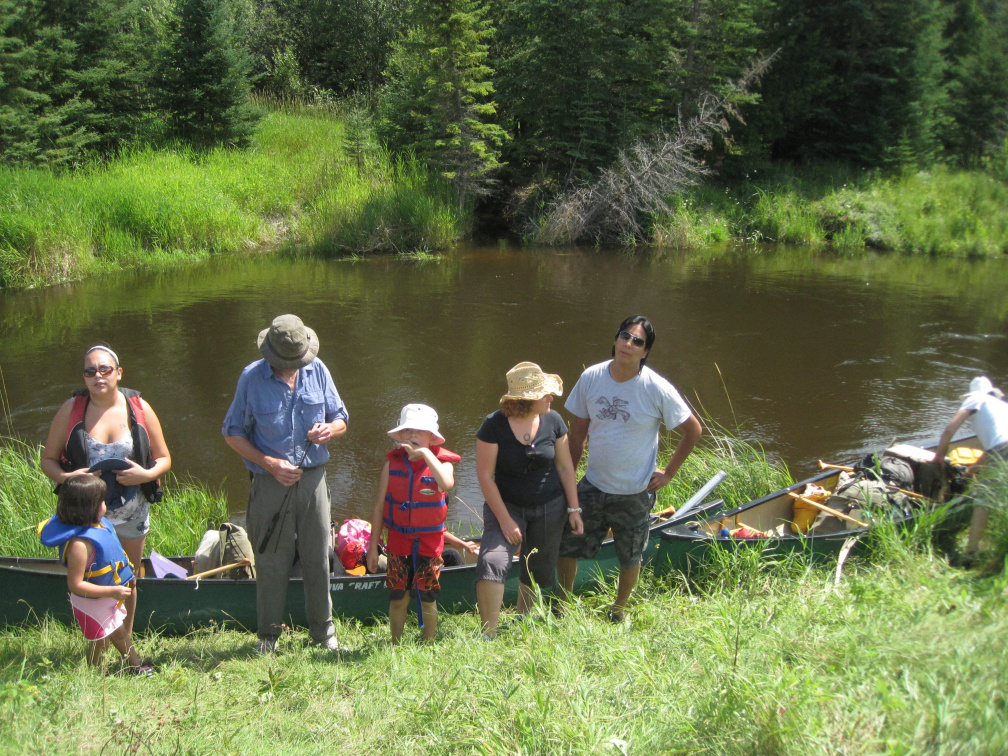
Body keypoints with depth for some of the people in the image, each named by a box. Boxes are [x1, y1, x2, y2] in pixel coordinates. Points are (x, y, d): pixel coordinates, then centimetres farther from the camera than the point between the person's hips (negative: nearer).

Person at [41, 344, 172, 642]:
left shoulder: (139, 408, -4)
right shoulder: (71, 409, -6)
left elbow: (164, 458, 3)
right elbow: (48, 459, 0)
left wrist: (147, 474, -18)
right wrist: (65, 478, -21)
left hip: (131, 513, 1)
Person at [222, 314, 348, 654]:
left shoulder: (317, 371, 3)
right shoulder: (252, 378, -6)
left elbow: (340, 418, 12)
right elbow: (233, 432, -1)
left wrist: (329, 429, -13)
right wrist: (269, 464, -13)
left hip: (312, 479, 3)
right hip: (270, 484, -2)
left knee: (318, 558, 7)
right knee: (271, 562, 4)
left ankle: (323, 632, 21)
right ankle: (268, 636, 21)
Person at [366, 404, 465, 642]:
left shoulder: (441, 463, -6)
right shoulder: (392, 464, -2)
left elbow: (447, 483, -33)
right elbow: (379, 508, 2)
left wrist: (426, 454, -29)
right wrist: (373, 547, 3)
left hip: (429, 542, -1)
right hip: (398, 541, 1)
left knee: (428, 599, 8)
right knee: (398, 598, 8)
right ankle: (395, 645, 23)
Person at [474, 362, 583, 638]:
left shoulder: (553, 421, -5)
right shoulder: (494, 426, -16)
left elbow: (566, 468, 4)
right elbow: (485, 476, -13)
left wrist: (574, 509, 2)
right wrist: (505, 519, -16)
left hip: (550, 508, 3)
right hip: (506, 505, -3)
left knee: (539, 572, 12)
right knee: (491, 561, -23)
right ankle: (488, 635, -14)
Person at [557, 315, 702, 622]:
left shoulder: (657, 389, -16)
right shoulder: (591, 377, -7)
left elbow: (693, 430, -4)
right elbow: (577, 433, 2)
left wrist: (668, 473, -5)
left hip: (634, 493, -2)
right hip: (592, 486, 2)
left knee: (630, 559, 14)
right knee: (566, 547, 7)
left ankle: (618, 609, 41)